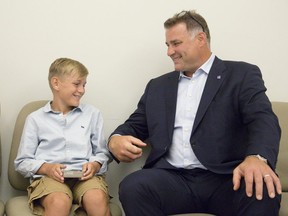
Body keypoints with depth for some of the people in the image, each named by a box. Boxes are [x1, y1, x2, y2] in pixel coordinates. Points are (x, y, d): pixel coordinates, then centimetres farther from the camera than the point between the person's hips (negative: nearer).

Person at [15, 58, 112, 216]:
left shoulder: (92, 114, 18)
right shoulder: (35, 119, 13)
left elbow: (102, 152, 18)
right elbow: (22, 162, 12)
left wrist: (95, 165, -5)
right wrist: (46, 168, -7)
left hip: (85, 175, 1)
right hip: (49, 176, -1)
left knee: (98, 199, -34)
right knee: (59, 202, -36)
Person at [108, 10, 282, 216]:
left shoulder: (242, 75, 7)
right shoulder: (158, 86, 22)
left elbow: (263, 119, -8)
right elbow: (135, 125, 22)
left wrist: (257, 158, -32)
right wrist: (116, 139, -5)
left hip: (223, 179, -3)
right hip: (173, 178, 3)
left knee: (263, 194, -34)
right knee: (133, 187, -28)